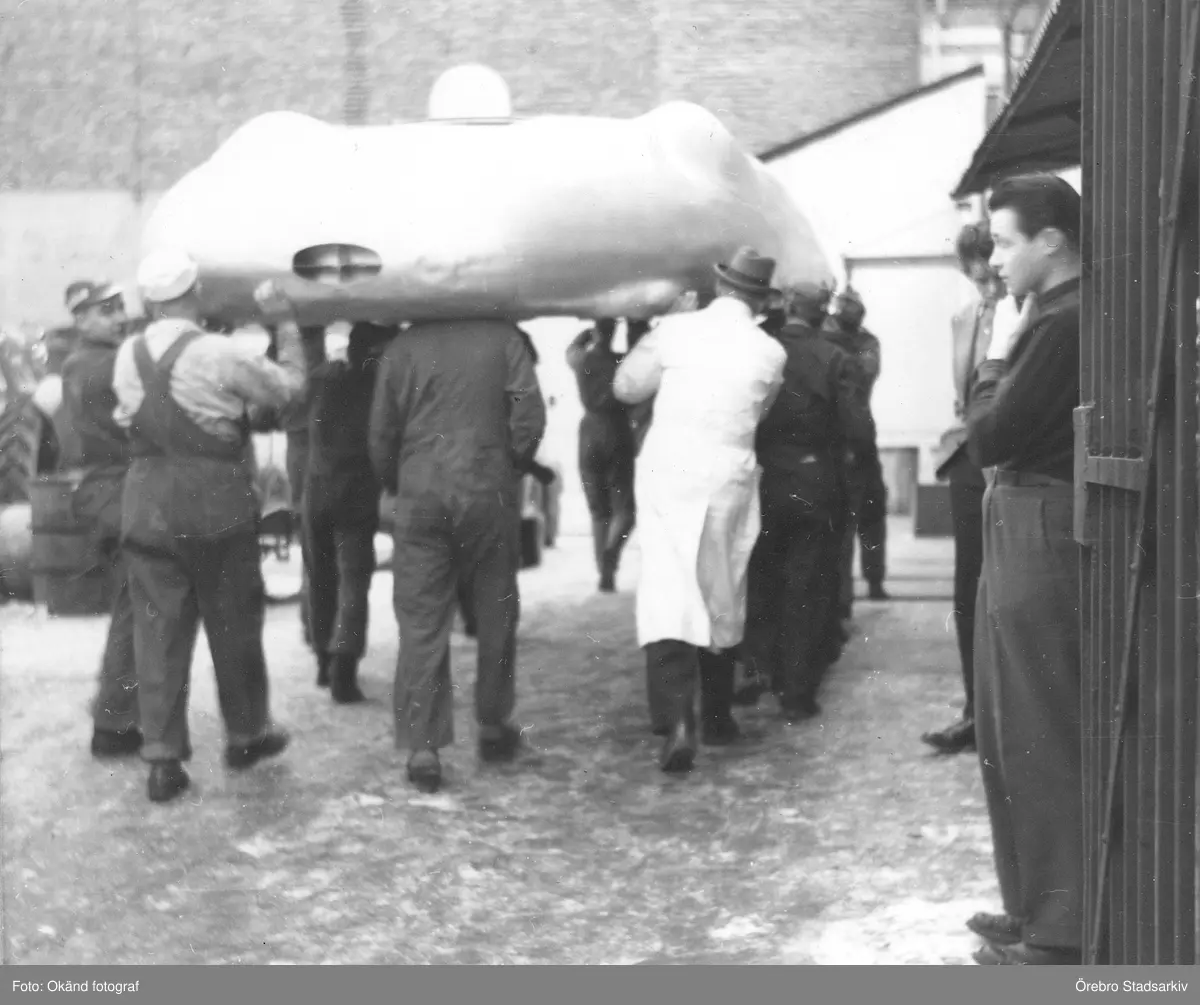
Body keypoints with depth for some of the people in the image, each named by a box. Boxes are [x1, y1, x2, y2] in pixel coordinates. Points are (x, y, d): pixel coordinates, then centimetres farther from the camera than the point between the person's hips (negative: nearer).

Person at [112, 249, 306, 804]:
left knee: (158, 628, 6)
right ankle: (245, 733, 27)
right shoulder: (219, 353, -12)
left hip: (147, 502, 4)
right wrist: (284, 322, 9)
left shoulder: (128, 356, 3)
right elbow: (290, 386, -2)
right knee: (233, 622, 13)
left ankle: (162, 758, 4)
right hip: (218, 504, -4)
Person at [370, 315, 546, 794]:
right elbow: (530, 414, -6)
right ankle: (493, 727, 24)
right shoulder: (502, 337, 2)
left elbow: (381, 435, 4)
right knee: (495, 615, 14)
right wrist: (513, 467, 9)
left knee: (421, 623, 2)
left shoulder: (403, 347, 5)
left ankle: (422, 748, -1)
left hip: (420, 498, 1)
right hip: (490, 495, -1)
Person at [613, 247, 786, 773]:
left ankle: (676, 720, -20)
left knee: (667, 594, -5)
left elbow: (625, 386, 4)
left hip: (666, 474, -1)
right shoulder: (770, 353, -1)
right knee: (722, 597, 16)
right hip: (729, 479, 1)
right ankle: (717, 715, 28)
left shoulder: (676, 329, -5)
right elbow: (757, 411, 11)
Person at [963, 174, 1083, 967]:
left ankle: (1062, 933, 7)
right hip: (1029, 530, 10)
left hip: (1042, 536, -10)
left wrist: (994, 363, -3)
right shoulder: (1063, 313, 12)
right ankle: (1042, 904, 29)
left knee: (1041, 735, -2)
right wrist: (1008, 365, 1)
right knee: (1020, 729, 18)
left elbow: (989, 438, -16)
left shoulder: (1062, 321, -19)